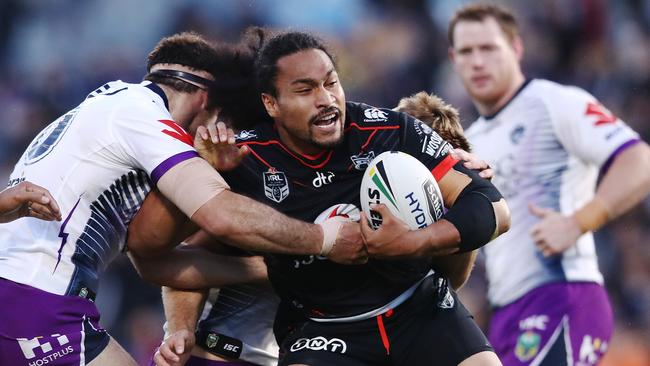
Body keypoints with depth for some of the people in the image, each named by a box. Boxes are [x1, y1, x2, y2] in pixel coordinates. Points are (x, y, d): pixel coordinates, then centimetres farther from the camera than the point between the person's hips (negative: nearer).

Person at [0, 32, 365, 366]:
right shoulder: (139, 110, -5)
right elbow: (223, 215, -18)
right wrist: (324, 239, -6)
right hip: (37, 302, -10)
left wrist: (271, 268, 17)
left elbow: (154, 260, 20)